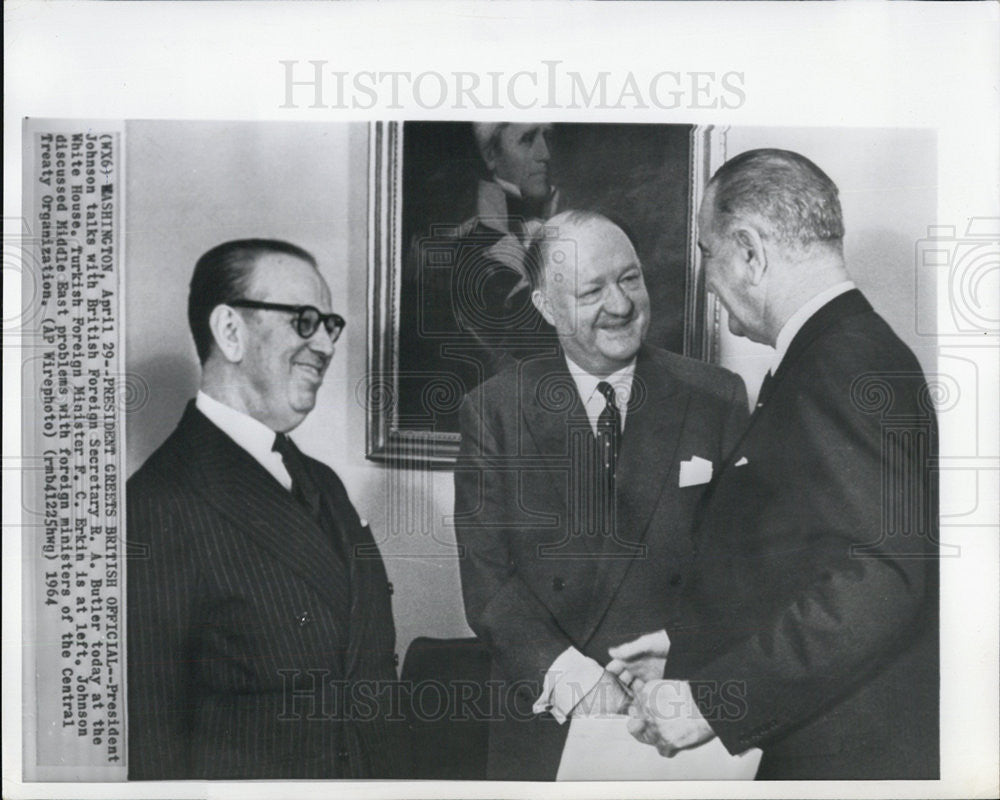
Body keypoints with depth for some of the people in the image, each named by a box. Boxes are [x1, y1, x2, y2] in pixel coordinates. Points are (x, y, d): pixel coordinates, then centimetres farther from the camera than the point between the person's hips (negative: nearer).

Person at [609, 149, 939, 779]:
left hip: (856, 757, -9)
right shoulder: (831, 355, 11)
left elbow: (874, 583, -27)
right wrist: (689, 649, 14)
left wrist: (712, 698, -22)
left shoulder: (849, 363, -20)